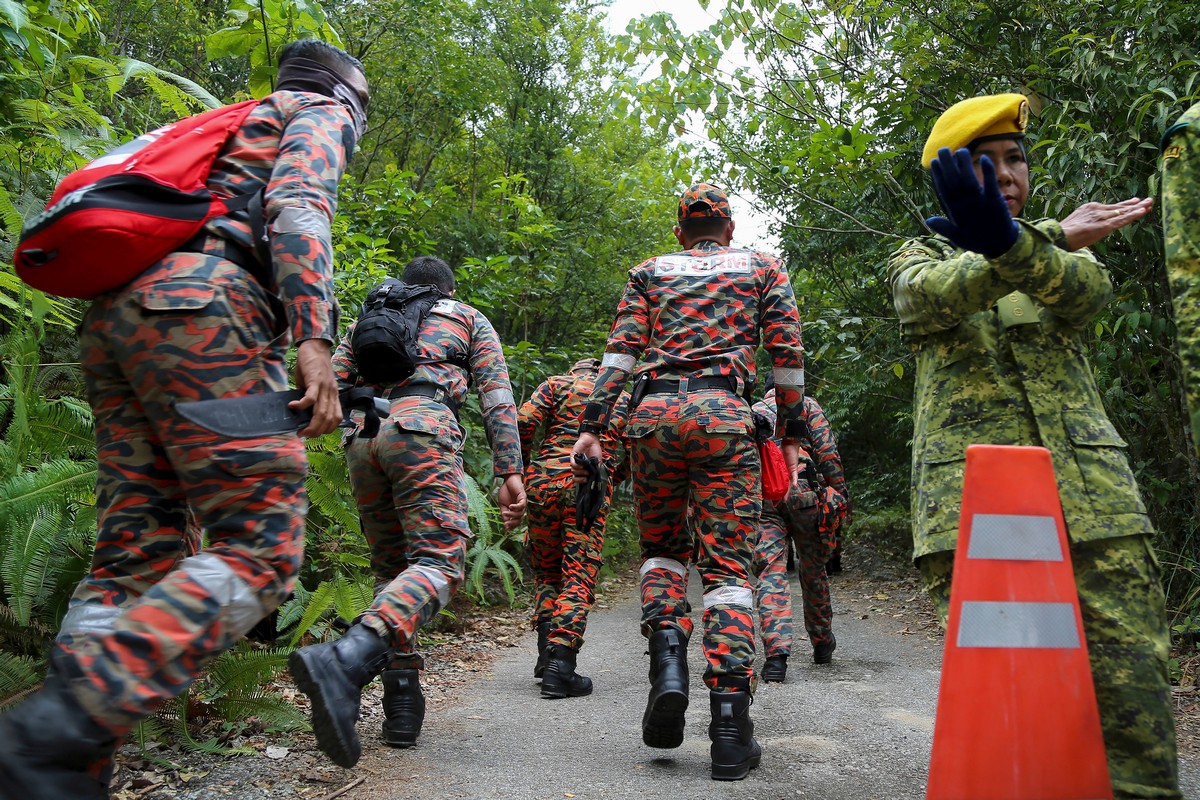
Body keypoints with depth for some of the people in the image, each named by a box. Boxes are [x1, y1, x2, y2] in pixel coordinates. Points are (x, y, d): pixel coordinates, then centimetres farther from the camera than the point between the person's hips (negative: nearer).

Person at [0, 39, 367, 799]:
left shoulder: (234, 130, 39)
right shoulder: (319, 112, 15)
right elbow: (298, 205, -8)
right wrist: (313, 337, -20)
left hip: (115, 311, 9)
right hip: (200, 306, -9)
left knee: (135, 559, 4)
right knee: (261, 549, -13)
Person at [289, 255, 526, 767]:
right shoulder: (469, 319, 24)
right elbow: (497, 396, 10)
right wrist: (510, 471, 4)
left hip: (362, 438, 5)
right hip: (423, 428, -4)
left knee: (391, 568, 14)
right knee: (438, 563, -13)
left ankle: (402, 701, 4)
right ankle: (343, 660, -38)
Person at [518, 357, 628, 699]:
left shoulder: (556, 383, 14)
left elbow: (524, 422, -1)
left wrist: (521, 469, 10)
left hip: (544, 480, 1)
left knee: (546, 570, 17)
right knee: (579, 578, 0)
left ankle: (547, 650, 6)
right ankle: (560, 669, -10)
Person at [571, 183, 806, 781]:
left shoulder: (649, 272, 21)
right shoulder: (763, 269, 21)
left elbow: (622, 347, 7)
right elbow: (788, 353, 10)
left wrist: (592, 425, 1)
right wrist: (791, 434, 13)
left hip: (652, 413, 1)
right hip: (723, 415, -1)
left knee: (661, 546, 18)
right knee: (727, 563, -1)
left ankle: (667, 661, -5)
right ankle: (729, 721, -7)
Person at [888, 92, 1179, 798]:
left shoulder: (1069, 258, 22)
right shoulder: (919, 259, 17)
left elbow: (1087, 289, -5)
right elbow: (933, 295, -10)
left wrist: (1008, 242, -28)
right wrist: (1057, 237, -25)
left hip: (1092, 497, 2)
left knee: (1132, 684, -4)